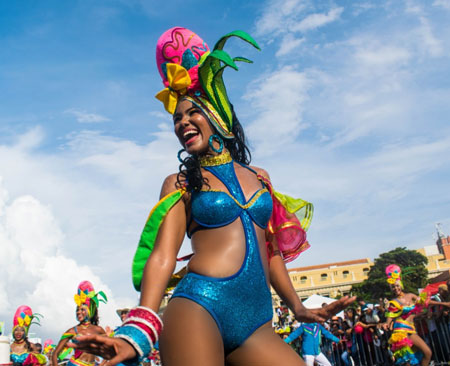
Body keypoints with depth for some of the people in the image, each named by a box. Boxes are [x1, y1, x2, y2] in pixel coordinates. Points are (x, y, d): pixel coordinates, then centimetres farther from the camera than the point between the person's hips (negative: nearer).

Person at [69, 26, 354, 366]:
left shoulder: (259, 178, 18)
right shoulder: (180, 183, 8)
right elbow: (163, 255, -4)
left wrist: (298, 307, 16)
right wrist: (139, 333, -16)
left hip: (256, 322, 4)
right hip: (199, 305, -3)